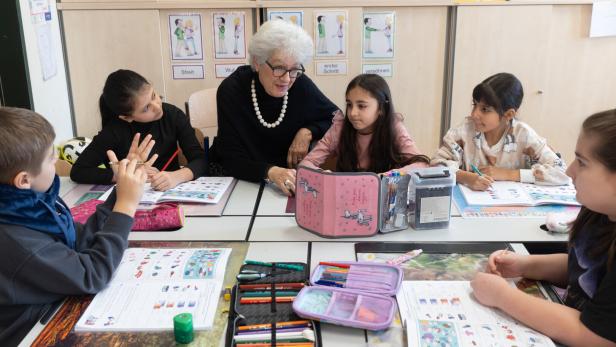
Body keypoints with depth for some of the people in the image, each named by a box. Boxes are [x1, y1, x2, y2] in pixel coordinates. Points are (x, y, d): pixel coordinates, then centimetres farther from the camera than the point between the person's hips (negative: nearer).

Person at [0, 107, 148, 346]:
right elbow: (92, 276, -25)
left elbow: (82, 239, 2)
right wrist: (126, 205, -23)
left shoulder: (28, 201, -6)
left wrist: (123, 191, -4)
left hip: (58, 309, 7)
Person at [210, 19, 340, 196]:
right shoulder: (231, 90, -19)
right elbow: (233, 161, -22)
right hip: (236, 175, -2)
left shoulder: (300, 85, -12)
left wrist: (307, 132, -15)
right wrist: (270, 171, -40)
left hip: (287, 178, 2)